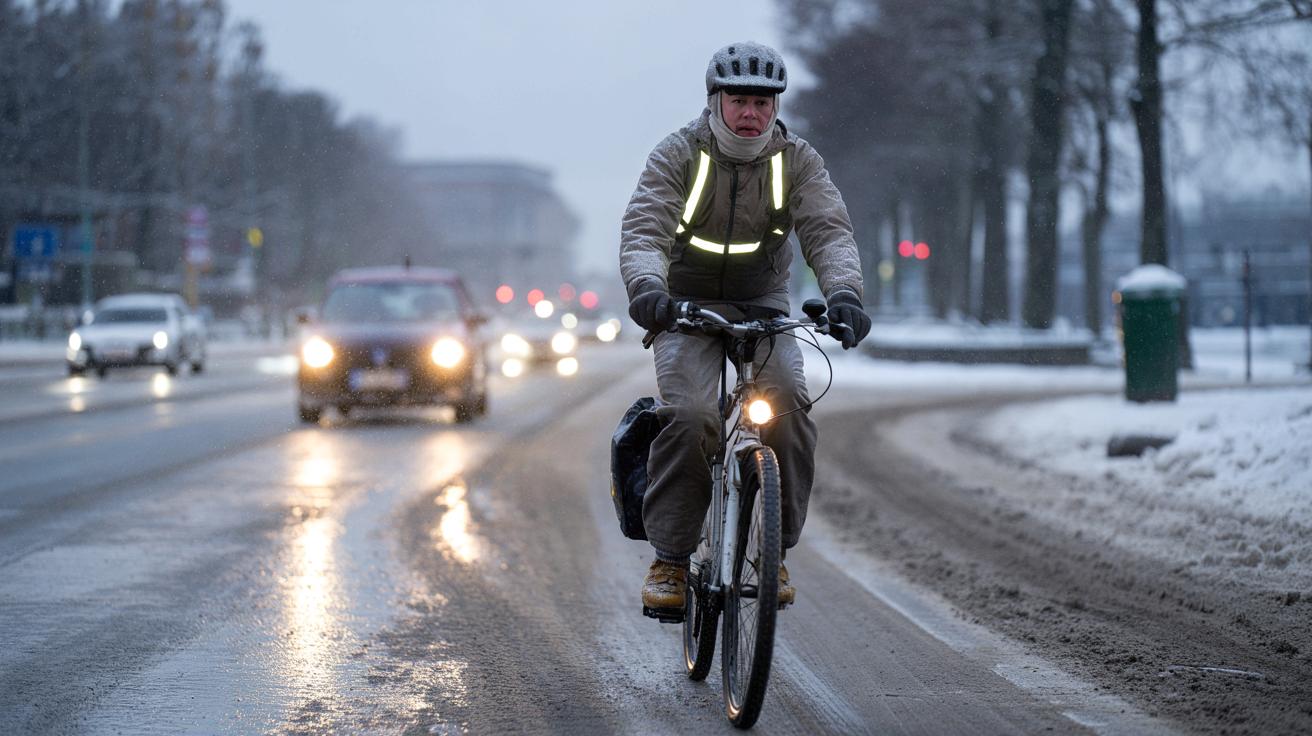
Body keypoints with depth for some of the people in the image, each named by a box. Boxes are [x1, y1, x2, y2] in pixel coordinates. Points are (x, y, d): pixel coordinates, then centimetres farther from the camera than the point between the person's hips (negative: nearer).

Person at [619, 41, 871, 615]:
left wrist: (843, 291, -39)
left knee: (788, 406, -23)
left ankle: (774, 552, -9)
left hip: (763, 304, 2)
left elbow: (829, 230, -18)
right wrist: (646, 287, -45)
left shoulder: (797, 161, -5)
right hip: (687, 306, -2)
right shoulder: (678, 155, -11)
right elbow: (644, 229, -23)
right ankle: (669, 557, -15)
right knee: (688, 414, -25)